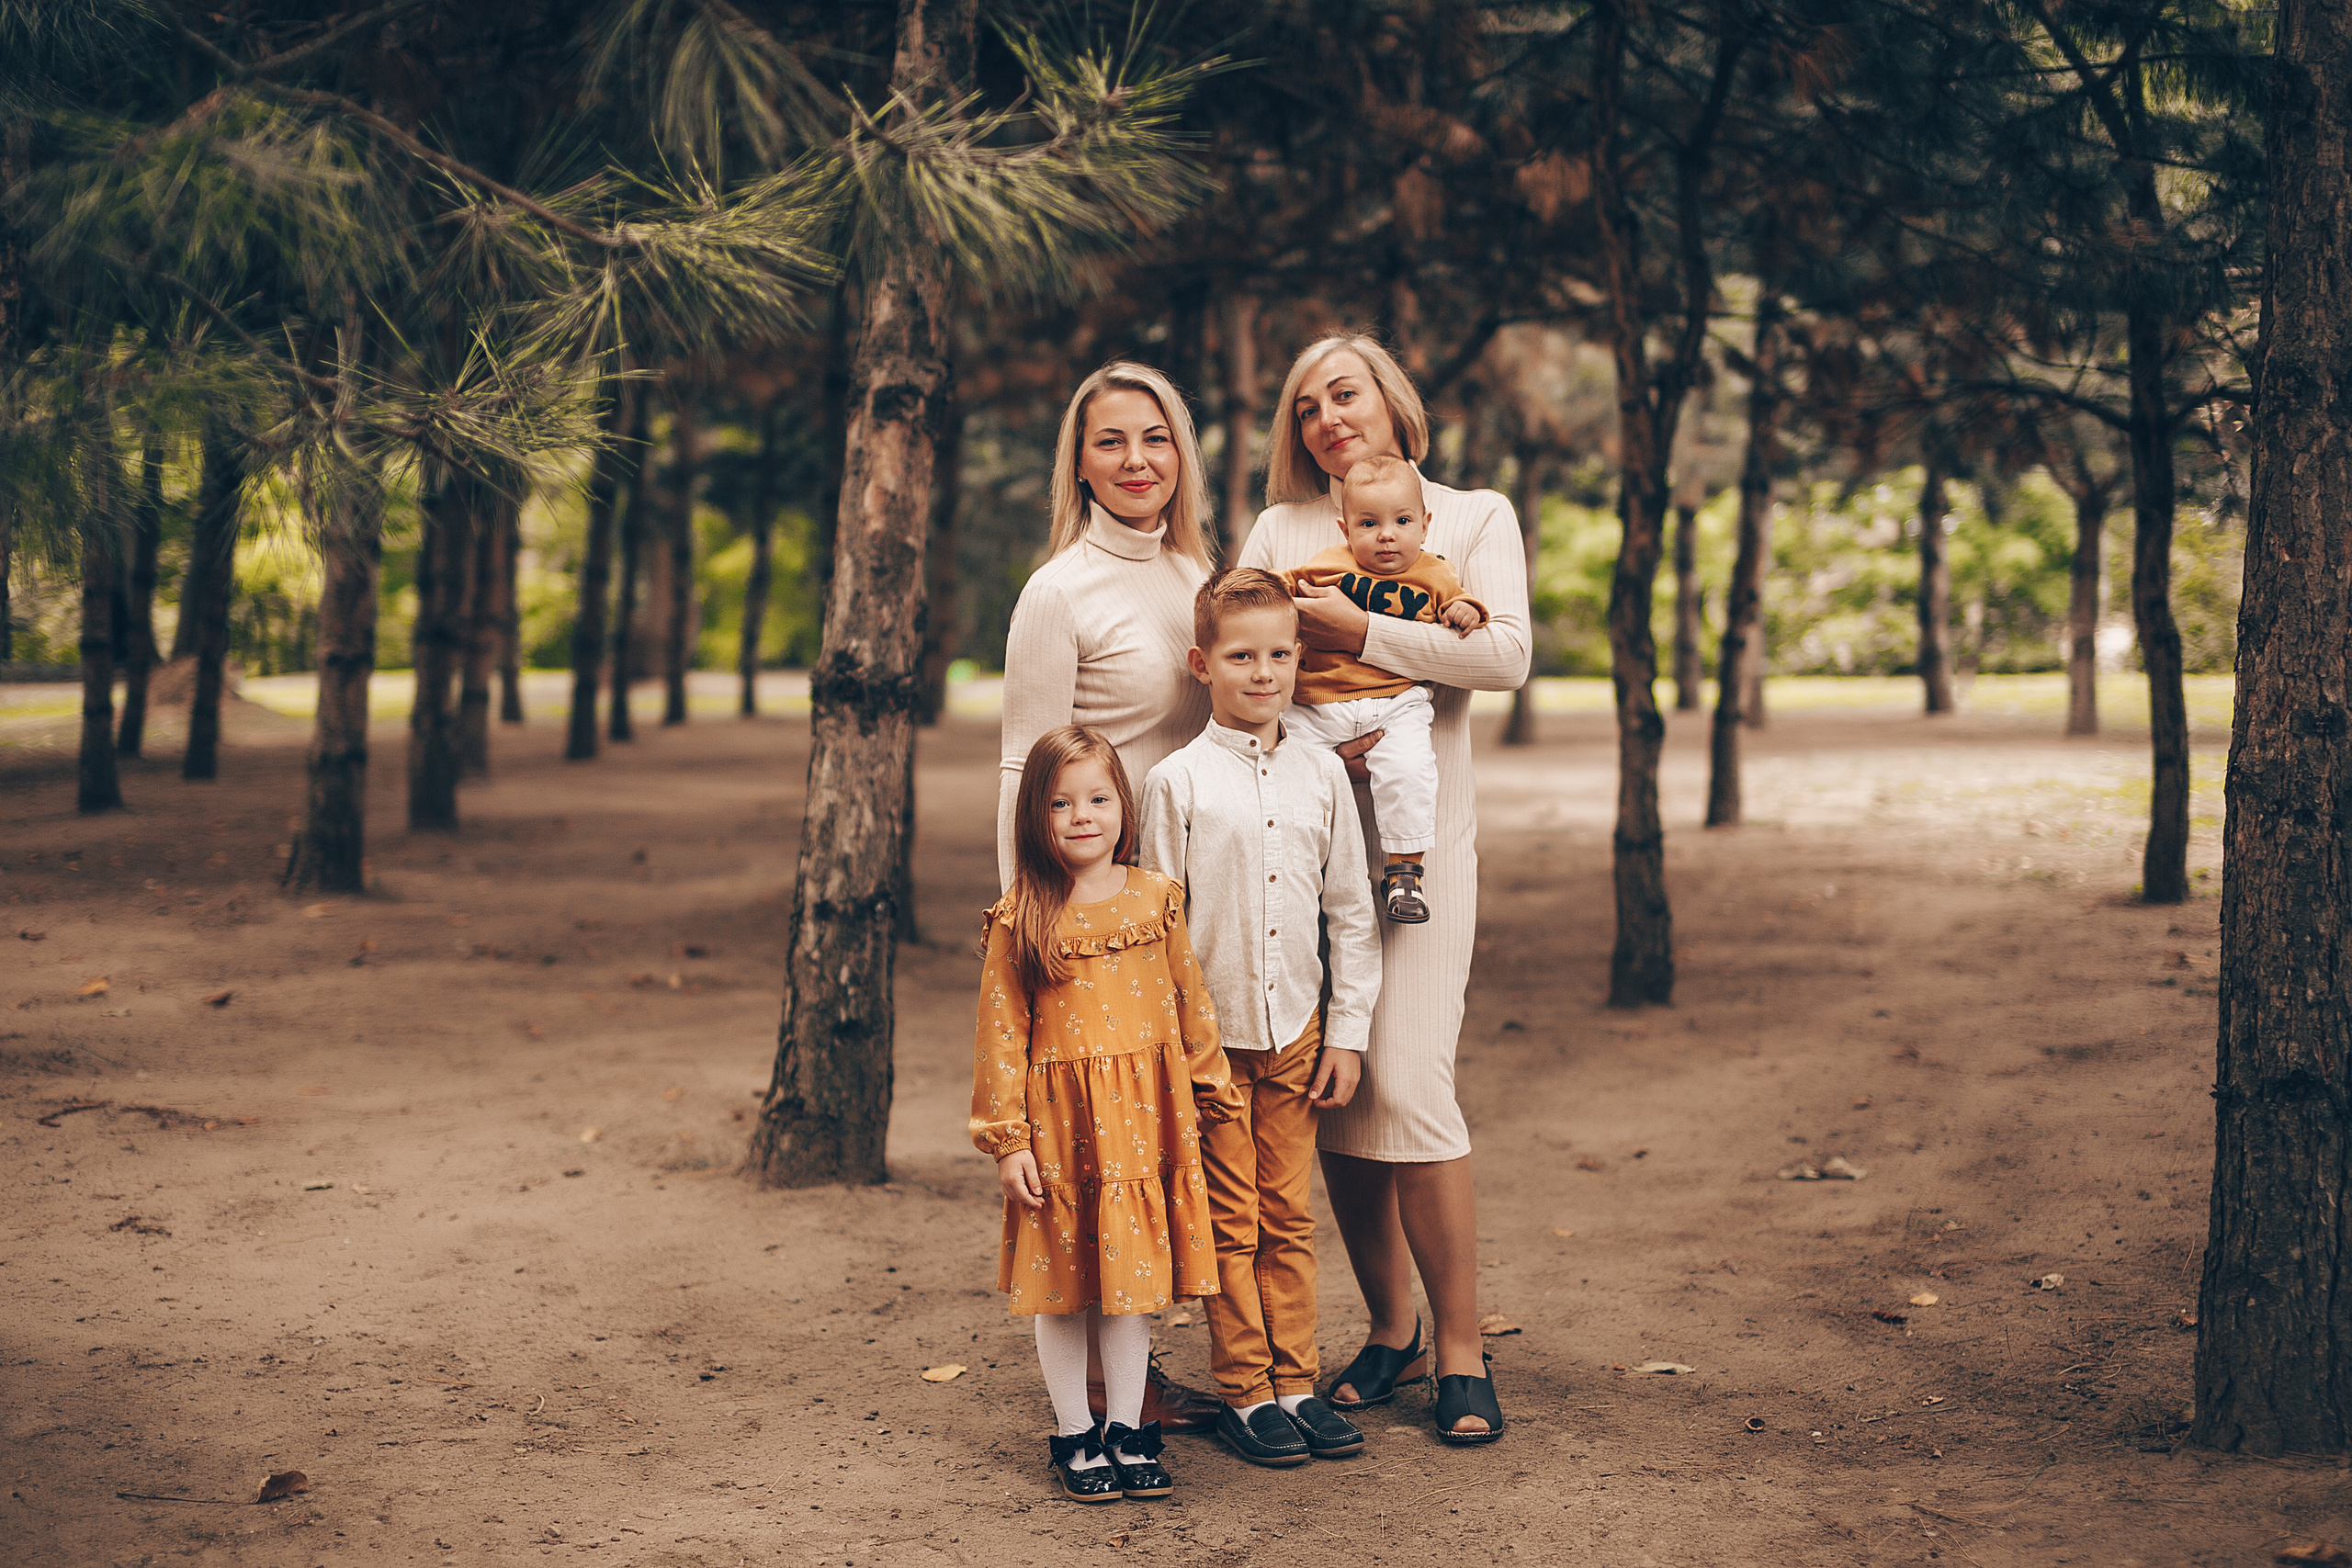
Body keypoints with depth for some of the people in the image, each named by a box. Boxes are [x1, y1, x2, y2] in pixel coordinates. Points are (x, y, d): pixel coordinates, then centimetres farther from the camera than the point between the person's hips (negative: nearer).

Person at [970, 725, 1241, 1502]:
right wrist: (1008, 1140, -7)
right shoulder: (1019, 921, -7)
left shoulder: (1155, 899, 2)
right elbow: (1001, 1036, -5)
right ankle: (1073, 1436, 22)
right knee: (1064, 1286, 7)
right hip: (1059, 1124, -2)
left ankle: (1128, 1429, 23)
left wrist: (1212, 1094, 13)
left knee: (1133, 1272, 9)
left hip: (1142, 1118, 2)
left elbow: (1189, 1005, 9)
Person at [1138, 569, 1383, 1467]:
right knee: (1230, 1222, 3)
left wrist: (1348, 1031, 5)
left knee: (1289, 1217, 9)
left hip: (1297, 1030, 3)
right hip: (1210, 1031, -3)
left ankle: (1294, 1383, 18)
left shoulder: (1322, 776, 4)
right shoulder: (1178, 782, -6)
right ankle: (1244, 1393, 13)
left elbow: (1351, 912, 9)